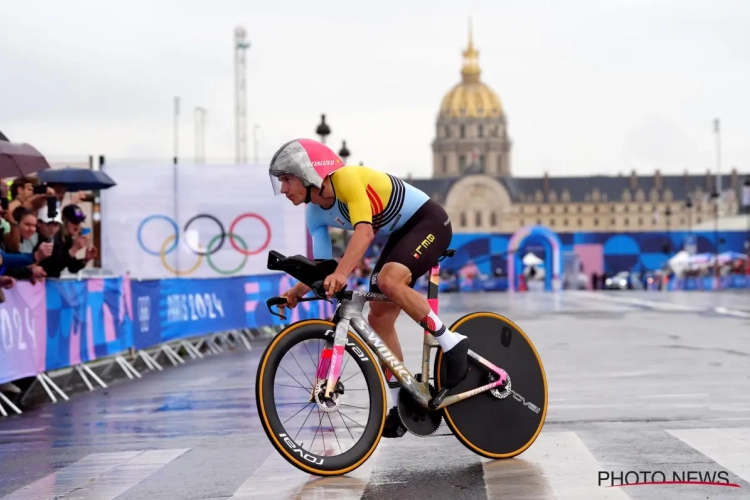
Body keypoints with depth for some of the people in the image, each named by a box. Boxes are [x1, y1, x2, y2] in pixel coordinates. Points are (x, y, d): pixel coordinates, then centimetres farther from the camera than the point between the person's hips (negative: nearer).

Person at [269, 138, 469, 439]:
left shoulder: (347, 179, -27)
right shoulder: (315, 214, -3)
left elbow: (365, 232, -41)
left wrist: (341, 274, -54)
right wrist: (297, 291, -22)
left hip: (429, 221, -9)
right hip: (401, 233, 9)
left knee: (389, 280, -33)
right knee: (379, 318, 1)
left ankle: (451, 343, -17)